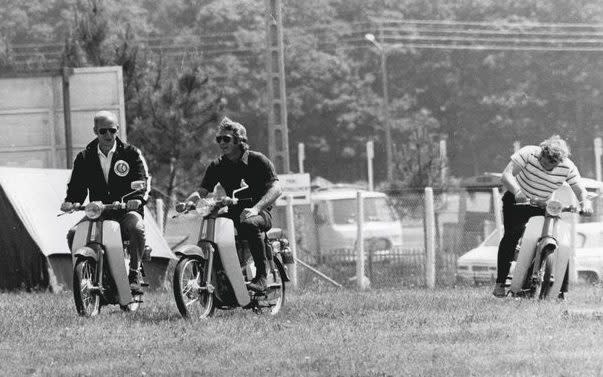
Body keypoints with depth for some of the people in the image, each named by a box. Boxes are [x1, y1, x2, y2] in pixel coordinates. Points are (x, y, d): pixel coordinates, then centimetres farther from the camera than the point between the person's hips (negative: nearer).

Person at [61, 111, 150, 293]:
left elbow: (143, 180, -6)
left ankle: (134, 276, -21)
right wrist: (70, 201, -14)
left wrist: (138, 198, -29)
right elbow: (76, 186, 10)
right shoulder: (85, 158, 11)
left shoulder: (131, 153, 3)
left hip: (126, 211, -3)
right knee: (73, 234, -24)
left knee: (136, 228, -37)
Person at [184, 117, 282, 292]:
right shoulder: (217, 166, 9)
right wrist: (189, 201, -22)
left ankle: (261, 276, -34)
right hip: (233, 213, 5)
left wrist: (255, 208, -31)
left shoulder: (257, 160, -6)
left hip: (261, 212, -5)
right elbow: (202, 191, 3)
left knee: (249, 224, -40)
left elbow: (276, 189, -16)